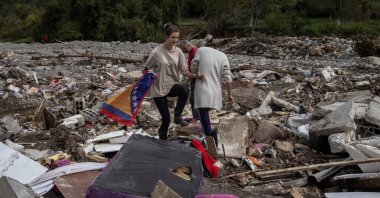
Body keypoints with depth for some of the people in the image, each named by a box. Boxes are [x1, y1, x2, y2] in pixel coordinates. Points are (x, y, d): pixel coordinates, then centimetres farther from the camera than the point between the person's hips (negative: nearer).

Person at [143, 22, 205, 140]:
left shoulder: (178, 52, -1)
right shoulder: (156, 52, -12)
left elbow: (184, 71, -4)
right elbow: (146, 69, 0)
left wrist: (195, 76, -20)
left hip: (172, 85, 3)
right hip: (159, 89, -3)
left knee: (184, 90, -34)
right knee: (166, 119, -1)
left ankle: (177, 115, -10)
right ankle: (162, 140, 26)